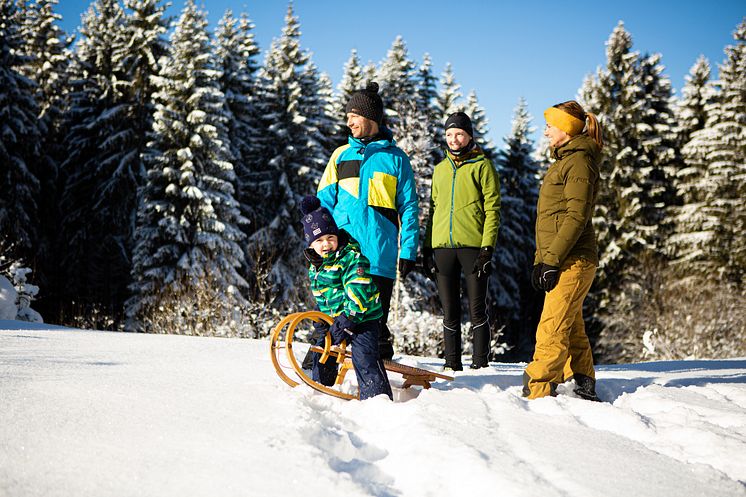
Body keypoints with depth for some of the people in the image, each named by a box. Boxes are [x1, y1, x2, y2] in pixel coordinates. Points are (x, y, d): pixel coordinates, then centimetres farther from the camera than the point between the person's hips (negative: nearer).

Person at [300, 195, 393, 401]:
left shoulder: (352, 257, -18)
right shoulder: (315, 265, 9)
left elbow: (358, 293, -24)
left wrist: (347, 319, -26)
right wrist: (321, 321, 19)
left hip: (361, 317, -8)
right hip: (333, 319, 8)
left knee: (363, 357, -18)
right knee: (322, 349, 14)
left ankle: (377, 395, -17)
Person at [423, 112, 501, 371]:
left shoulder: (482, 166, 3)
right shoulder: (440, 169, 19)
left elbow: (492, 209, -3)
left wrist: (487, 248, -12)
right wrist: (427, 248, 12)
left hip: (472, 245, -4)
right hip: (443, 247, 5)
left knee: (477, 309, -1)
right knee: (450, 312, 7)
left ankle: (480, 364, 4)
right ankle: (452, 364, 12)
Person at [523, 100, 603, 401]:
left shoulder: (579, 160, -9)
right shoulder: (565, 160, 22)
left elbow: (577, 216, -18)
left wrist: (552, 260, -21)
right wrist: (540, 260, 17)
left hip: (572, 261, -10)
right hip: (564, 261, 10)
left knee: (552, 329, -14)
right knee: (571, 329, 13)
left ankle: (537, 394, -16)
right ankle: (584, 389, 19)